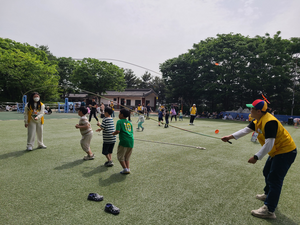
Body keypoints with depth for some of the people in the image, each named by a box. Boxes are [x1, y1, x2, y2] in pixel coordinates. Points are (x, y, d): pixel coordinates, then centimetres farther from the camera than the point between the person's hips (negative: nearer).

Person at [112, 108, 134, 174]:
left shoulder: (119, 121, -1)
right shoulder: (129, 122, 18)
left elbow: (118, 131, -12)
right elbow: (132, 132, 16)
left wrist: (113, 133, 6)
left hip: (124, 141, -6)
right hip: (131, 141, 6)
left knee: (120, 156, 8)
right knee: (127, 157, 19)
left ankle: (125, 169, 0)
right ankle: (128, 168, 12)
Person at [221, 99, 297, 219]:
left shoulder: (269, 122, -30)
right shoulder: (258, 120, 1)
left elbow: (269, 144, -33)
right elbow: (246, 130, 2)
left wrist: (256, 157, -30)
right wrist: (231, 136, -7)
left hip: (285, 152, -10)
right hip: (277, 151, 10)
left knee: (274, 179, -8)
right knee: (267, 173, 23)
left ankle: (269, 210, -1)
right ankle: (268, 194, 46)